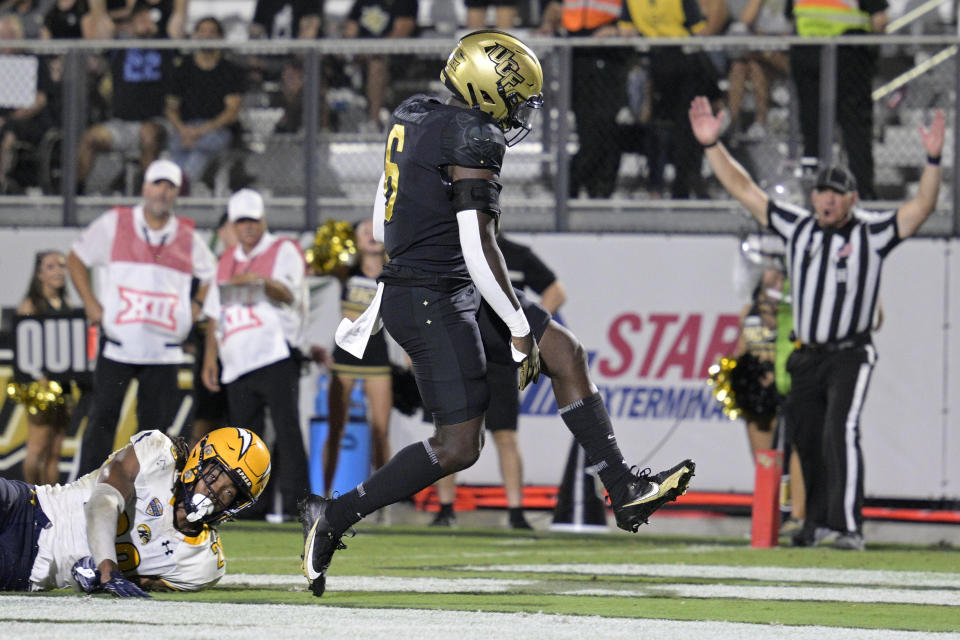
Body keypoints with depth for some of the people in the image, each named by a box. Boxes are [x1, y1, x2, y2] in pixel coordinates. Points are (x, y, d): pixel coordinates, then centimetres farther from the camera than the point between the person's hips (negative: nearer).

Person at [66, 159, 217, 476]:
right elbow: (76, 259, 10)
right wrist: (90, 303, 1)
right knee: (103, 418, -4)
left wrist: (195, 307, 7)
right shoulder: (114, 224, 1)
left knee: (155, 423, 3)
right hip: (118, 341, -2)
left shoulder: (188, 238, 7)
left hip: (164, 350, 2)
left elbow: (211, 276, 23)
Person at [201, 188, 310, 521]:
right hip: (238, 365, 6)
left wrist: (260, 282, -31)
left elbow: (288, 294, -12)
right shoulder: (226, 262, 23)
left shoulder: (284, 250, 4)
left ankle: (295, 503, -16)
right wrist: (210, 357, 15)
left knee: (286, 430, -13)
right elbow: (214, 314, 23)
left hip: (276, 357, -6)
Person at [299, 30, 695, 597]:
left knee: (565, 352, 11)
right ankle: (333, 517, -1)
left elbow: (384, 219, 18)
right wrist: (518, 327, -14)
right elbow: (479, 248, -22)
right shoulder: (474, 138, -18)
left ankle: (625, 491, 13)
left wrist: (379, 304, 27)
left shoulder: (412, 116, 10)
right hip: (435, 302, -10)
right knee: (459, 445, -6)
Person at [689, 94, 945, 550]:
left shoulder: (871, 235, -4)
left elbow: (921, 207, -15)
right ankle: (820, 521, 29)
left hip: (849, 355, -5)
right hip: (806, 358, 5)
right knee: (806, 440, 11)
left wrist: (933, 160, -30)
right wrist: (712, 145, 0)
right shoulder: (798, 229, 7)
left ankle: (849, 527, -22)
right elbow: (744, 190, 7)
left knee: (840, 432, -20)